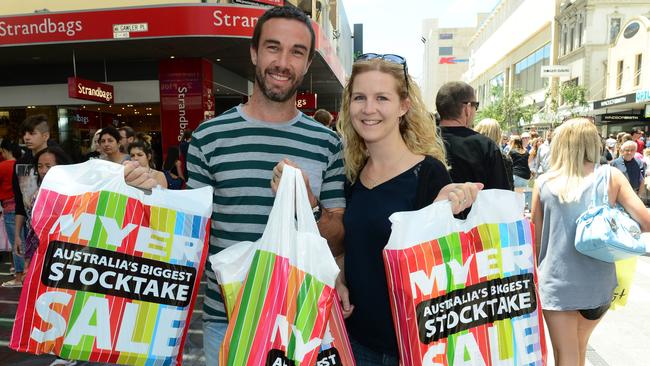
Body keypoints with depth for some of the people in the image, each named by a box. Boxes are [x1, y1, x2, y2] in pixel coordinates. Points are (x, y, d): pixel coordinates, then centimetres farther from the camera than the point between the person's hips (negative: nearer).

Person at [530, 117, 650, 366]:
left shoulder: (543, 182, -4)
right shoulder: (611, 177, -4)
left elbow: (536, 238, 3)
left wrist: (537, 272, 17)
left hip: (556, 281, -2)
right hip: (598, 282, 2)